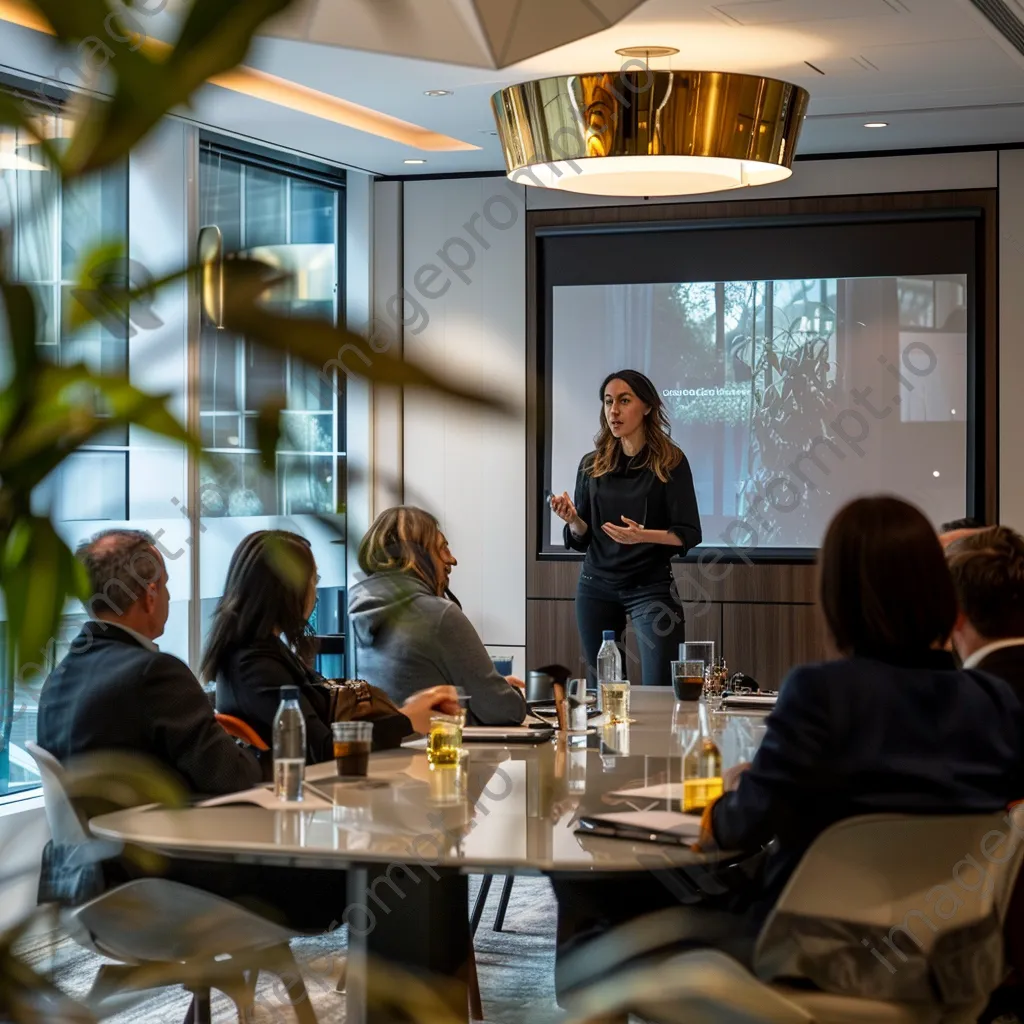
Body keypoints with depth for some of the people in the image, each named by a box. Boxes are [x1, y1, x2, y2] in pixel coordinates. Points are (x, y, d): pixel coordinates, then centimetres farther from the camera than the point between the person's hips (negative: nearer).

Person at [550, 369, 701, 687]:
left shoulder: (669, 463, -6)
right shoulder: (591, 465, 6)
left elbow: (689, 534, -8)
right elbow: (581, 539, 9)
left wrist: (643, 535, -25)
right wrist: (572, 519, -13)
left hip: (651, 586, -4)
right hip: (596, 587, 4)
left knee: (660, 689, -12)